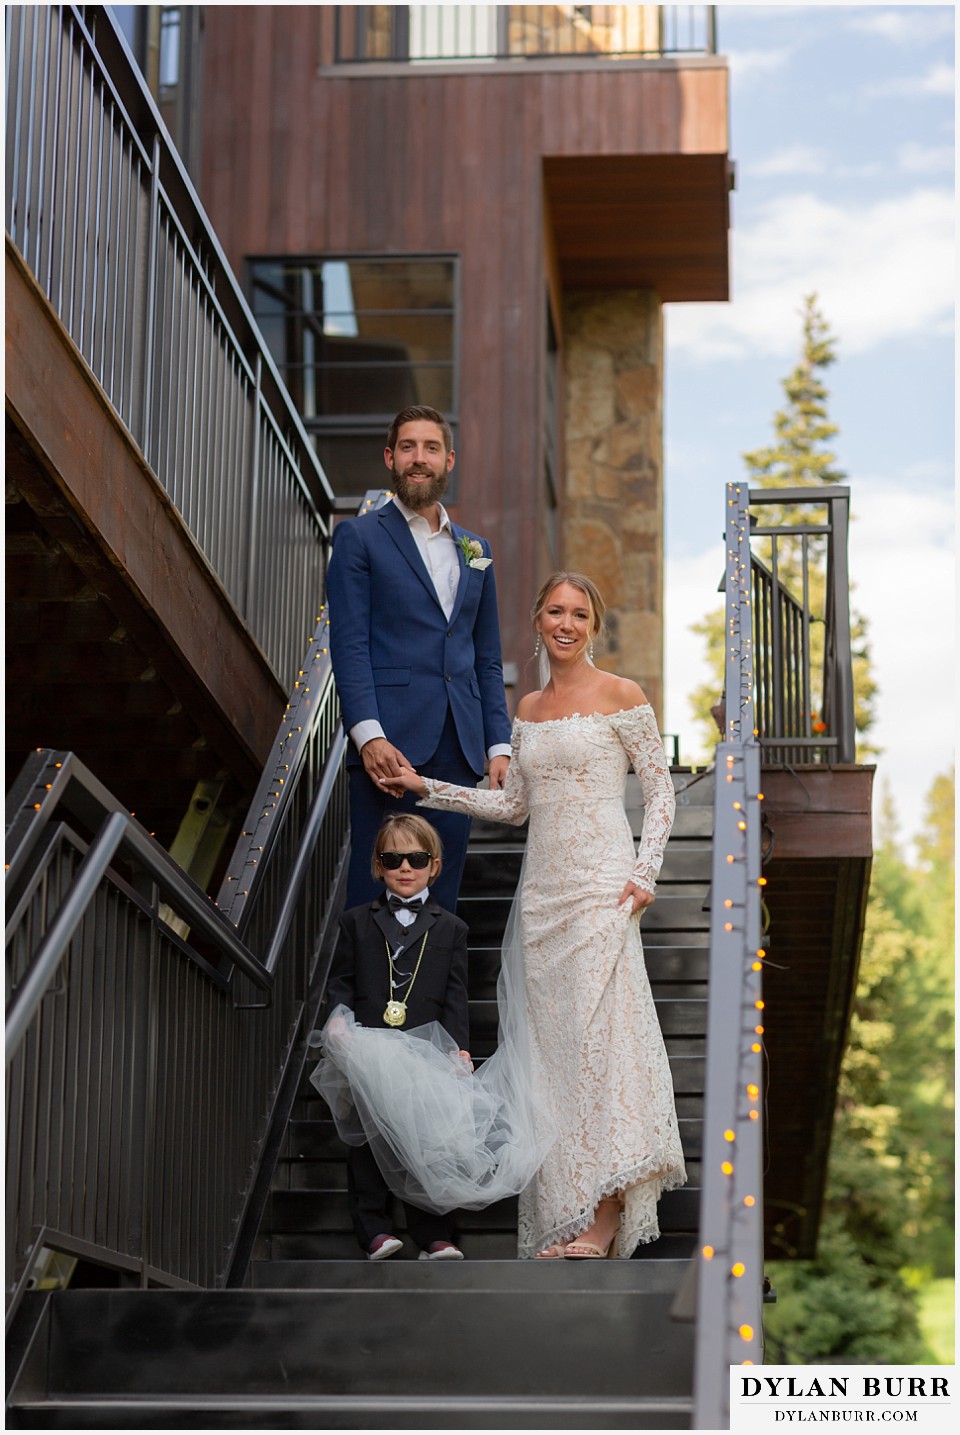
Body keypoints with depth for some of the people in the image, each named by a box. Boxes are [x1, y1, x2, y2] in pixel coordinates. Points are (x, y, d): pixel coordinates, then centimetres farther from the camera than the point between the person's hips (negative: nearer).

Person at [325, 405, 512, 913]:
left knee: (441, 898, 4)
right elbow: (349, 646, -4)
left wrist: (499, 746, 9)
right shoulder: (359, 537, 5)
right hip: (389, 743, -5)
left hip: (458, 752, 5)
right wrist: (369, 735, -17)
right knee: (374, 895, -7)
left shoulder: (474, 550, 20)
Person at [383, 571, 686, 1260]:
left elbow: (660, 790, -1)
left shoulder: (622, 697, -1)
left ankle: (607, 1215, -11)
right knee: (549, 1037, 2)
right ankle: (564, 1214, 6)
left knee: (597, 1029, -13)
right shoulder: (530, 708, 15)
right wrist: (429, 789, 14)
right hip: (543, 886, 6)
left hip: (602, 883, -6)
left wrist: (644, 873, -11)